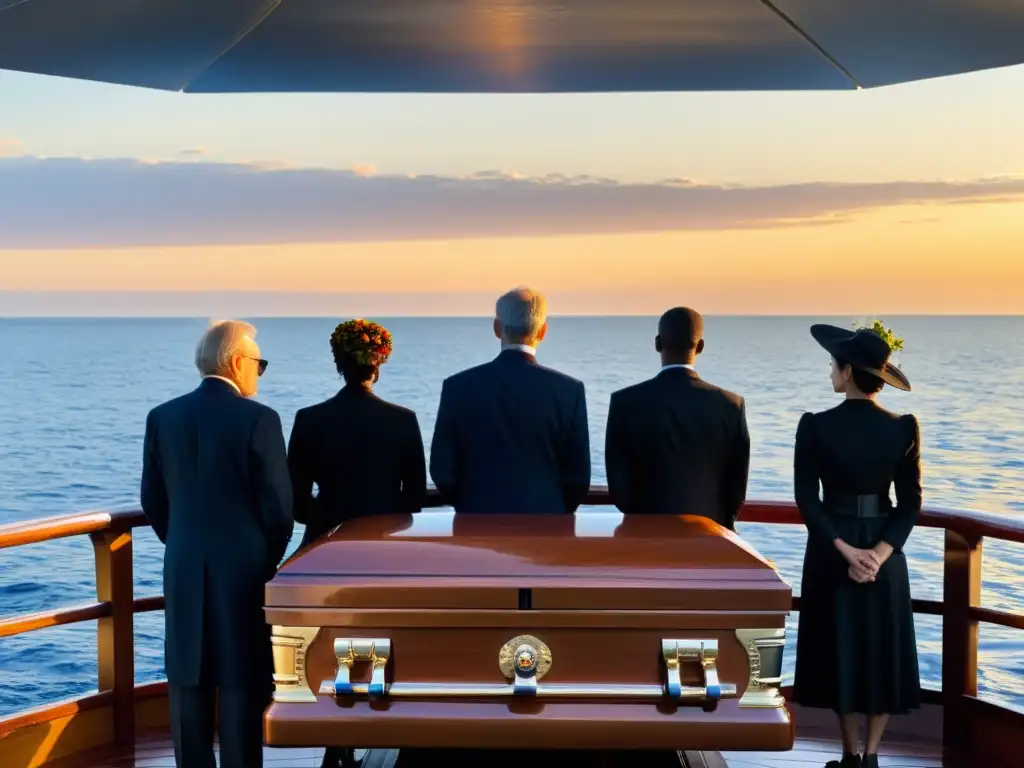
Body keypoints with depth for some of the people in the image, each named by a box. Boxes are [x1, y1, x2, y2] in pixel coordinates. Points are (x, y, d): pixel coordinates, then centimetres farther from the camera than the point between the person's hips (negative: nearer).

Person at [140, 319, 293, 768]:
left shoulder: (163, 417, 2)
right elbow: (278, 504, -11)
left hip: (183, 571, 4)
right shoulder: (258, 419, -13)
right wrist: (269, 559, 7)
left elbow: (153, 501, 7)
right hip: (244, 569, -4)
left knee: (188, 679, 11)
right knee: (241, 680, 4)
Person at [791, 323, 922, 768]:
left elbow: (807, 500, -14)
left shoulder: (815, 427, -12)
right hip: (884, 551, 2)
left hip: (830, 550, -2)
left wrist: (845, 550, -13)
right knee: (883, 652, 14)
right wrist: (879, 553, -11)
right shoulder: (903, 429, -5)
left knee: (841, 649, 11)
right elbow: (910, 502, -6)